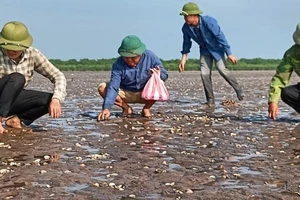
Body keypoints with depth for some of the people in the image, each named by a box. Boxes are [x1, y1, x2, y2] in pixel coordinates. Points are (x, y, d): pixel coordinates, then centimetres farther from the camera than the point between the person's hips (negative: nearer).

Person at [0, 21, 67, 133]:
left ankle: (13, 118, -11)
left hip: (13, 98, 5)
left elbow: (58, 76, -11)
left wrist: (56, 99, -29)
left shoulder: (32, 54, -11)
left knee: (50, 100, -17)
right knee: (17, 78, -33)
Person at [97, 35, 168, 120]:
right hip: (125, 94, 0)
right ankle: (126, 108, -2)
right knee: (102, 88, -22)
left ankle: (146, 108, -3)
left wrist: (159, 74, -35)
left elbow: (164, 75, -8)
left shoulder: (150, 57, -16)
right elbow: (113, 87, -28)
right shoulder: (118, 64, -20)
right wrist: (107, 108, -41)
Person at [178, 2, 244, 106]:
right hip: (204, 50, 5)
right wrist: (183, 58, 1)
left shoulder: (208, 22, -30)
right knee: (204, 74, -7)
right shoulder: (186, 28, -15)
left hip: (217, 48, -4)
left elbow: (220, 36, -25)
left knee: (222, 69, -17)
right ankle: (210, 100, 3)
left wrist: (229, 54, -24)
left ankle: (238, 90, 3)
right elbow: (187, 43, 3)